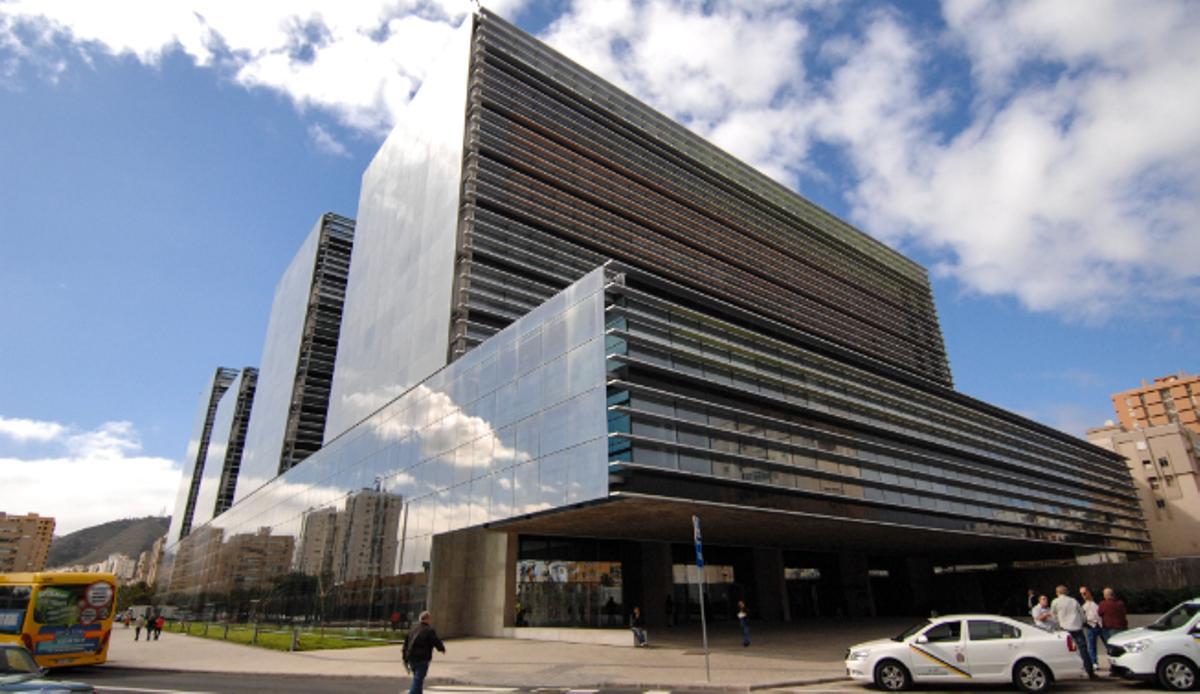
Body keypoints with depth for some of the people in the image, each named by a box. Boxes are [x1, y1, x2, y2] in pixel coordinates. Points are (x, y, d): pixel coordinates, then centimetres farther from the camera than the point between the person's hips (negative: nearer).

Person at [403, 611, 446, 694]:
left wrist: (406, 660, 19)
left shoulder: (412, 629, 12)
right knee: (418, 682, -5)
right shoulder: (430, 630, -10)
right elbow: (437, 642, -10)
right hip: (422, 660, -8)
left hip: (411, 658, 8)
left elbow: (405, 644, 14)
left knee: (418, 680, 22)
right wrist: (442, 648, 13)